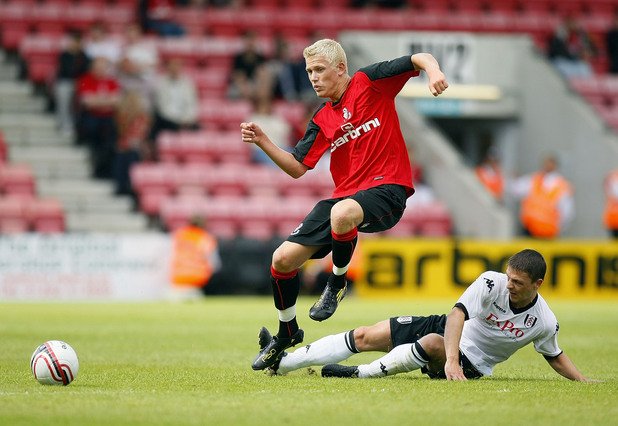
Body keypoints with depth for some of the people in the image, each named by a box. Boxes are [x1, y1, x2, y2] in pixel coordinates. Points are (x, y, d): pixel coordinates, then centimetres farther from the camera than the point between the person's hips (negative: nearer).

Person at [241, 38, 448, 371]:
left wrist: (434, 72, -30)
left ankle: (337, 282, -13)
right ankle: (287, 333, 24)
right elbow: (297, 167, 15)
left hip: (386, 189, -7)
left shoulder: (369, 82, -1)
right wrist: (263, 142, 1)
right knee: (282, 259, -1)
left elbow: (420, 59, -6)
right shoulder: (322, 120, 14)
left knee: (342, 213, -42)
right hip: (344, 195, 7)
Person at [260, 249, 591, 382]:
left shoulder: (544, 322, -15)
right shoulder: (491, 283, -18)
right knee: (365, 336, -5)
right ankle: (281, 362, -1)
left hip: (471, 362, -3)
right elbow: (457, 314, -28)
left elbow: (555, 356, 6)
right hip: (446, 329, 3)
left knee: (432, 342, -38)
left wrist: (584, 381, -8)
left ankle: (363, 374, -29)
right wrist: (451, 360, -42)